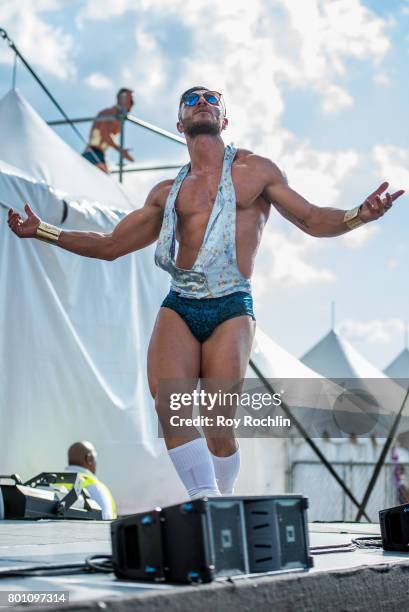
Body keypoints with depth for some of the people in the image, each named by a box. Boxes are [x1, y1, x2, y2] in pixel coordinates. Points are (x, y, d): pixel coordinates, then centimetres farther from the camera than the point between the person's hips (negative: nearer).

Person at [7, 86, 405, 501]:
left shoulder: (255, 171, 14)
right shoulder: (167, 192, 20)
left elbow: (313, 221, 13)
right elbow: (110, 245, 25)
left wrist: (358, 216, -7)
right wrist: (42, 232, 19)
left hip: (231, 309, -2)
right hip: (178, 308, 3)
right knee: (170, 404, -22)